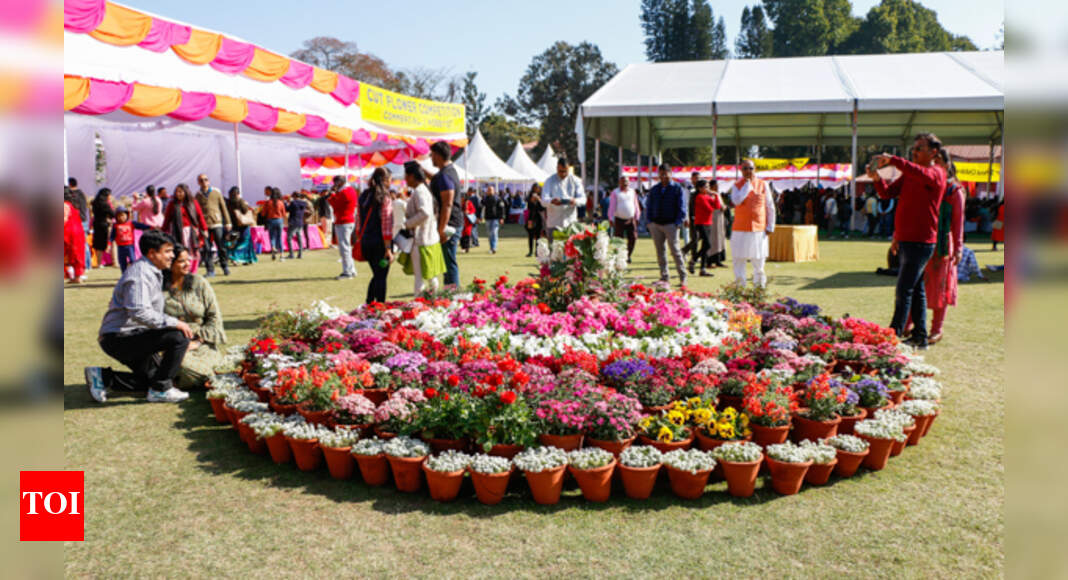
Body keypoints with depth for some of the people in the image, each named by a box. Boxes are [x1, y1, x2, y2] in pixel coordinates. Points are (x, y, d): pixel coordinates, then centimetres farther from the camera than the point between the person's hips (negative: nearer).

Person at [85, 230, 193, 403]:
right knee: (179, 337, -25)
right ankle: (160, 390, -14)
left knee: (154, 375, 19)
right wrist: (175, 323, -27)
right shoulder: (140, 273, -19)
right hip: (119, 338, -11)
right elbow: (140, 312, -31)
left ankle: (103, 376, 16)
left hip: (131, 337, 11)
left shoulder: (152, 272, 15)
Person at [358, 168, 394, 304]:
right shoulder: (385, 198, -11)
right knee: (381, 277, 2)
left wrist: (360, 239, 18)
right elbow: (386, 225, -14)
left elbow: (359, 221, 11)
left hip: (365, 241, 6)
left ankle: (369, 304, 17)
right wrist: (388, 249, -14)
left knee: (376, 275, 19)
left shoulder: (364, 196, 8)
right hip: (380, 242, -6)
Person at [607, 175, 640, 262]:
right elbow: (612, 207, -2)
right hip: (619, 220, -3)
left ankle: (628, 255, 10)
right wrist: (611, 219, -10)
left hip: (631, 220, 3)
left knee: (633, 238, -7)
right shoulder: (615, 193, 2)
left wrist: (637, 218, 10)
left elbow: (636, 206, 15)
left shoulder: (632, 192, 12)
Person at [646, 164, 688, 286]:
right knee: (660, 251, 5)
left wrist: (678, 223, -10)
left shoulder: (677, 188, 2)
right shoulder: (654, 189, 14)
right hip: (655, 225, 4)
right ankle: (664, 277, 12)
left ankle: (682, 278, -2)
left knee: (675, 250, -7)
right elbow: (648, 206, 18)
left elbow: (681, 207, -1)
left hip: (670, 224, -4)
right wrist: (650, 221, 5)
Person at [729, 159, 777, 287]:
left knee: (759, 262, 5)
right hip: (740, 230, 0)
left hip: (759, 229, 1)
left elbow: (770, 207, 9)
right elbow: (737, 200, -17)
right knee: (739, 260, 1)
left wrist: (770, 226, 4)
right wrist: (747, 184, -12)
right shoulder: (736, 185, 3)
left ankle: (759, 288, 16)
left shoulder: (763, 184, 5)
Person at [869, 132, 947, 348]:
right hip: (906, 240, 8)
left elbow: (920, 174, -30)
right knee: (916, 290, 12)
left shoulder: (936, 173, -7)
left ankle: (894, 335, -10)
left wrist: (893, 160, -38)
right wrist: (877, 178, -9)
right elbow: (887, 193, 10)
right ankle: (920, 337, 18)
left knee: (904, 291, -11)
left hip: (920, 242, -8)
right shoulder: (909, 174, 17)